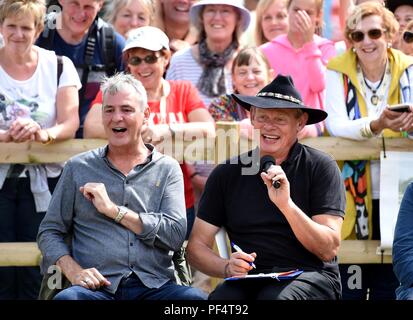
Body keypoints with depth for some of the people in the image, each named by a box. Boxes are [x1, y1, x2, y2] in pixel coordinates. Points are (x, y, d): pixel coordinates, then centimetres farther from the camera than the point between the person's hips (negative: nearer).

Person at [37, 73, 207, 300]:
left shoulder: (167, 169, 14)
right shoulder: (78, 168, 16)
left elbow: (175, 234, 0)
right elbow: (49, 232, 14)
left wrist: (113, 210, -3)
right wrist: (73, 271, -6)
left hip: (153, 287, 1)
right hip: (98, 288, -1)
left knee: (195, 297, -32)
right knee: (66, 298, -36)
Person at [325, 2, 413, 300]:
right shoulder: (338, 71, -5)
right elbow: (336, 126, -19)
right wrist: (376, 125, -38)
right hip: (351, 195, -2)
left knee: (389, 285, 8)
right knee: (349, 286, -2)